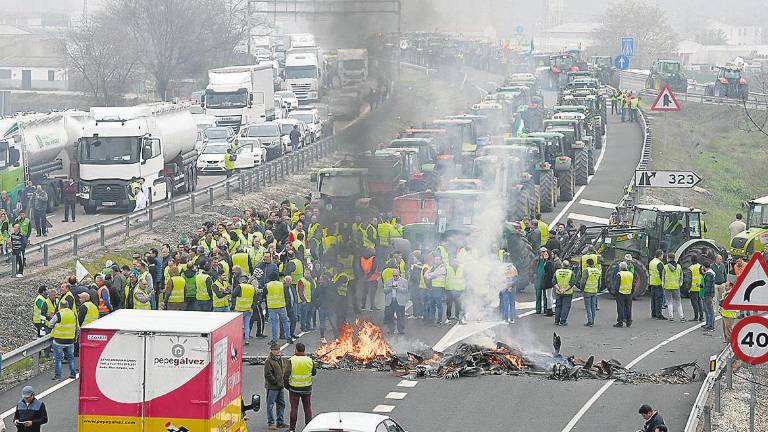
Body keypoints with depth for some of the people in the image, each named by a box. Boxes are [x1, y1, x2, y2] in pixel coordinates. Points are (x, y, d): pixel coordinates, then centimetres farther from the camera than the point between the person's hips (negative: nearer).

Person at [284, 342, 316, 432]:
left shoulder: (291, 360, -12)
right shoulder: (309, 360, -4)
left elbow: (286, 375, -14)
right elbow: (314, 372, 9)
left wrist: (287, 385, 0)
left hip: (294, 388, -2)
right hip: (307, 389, 2)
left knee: (294, 408, 6)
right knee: (307, 408, 11)